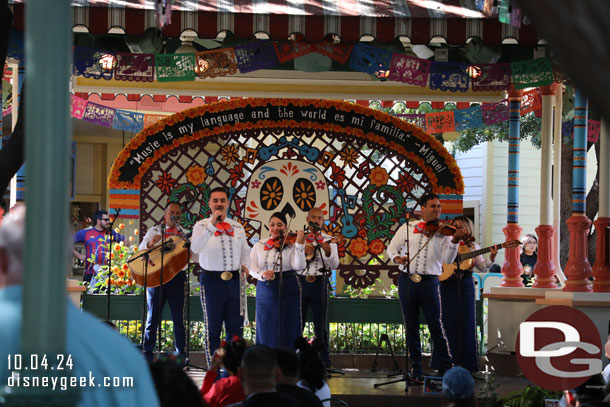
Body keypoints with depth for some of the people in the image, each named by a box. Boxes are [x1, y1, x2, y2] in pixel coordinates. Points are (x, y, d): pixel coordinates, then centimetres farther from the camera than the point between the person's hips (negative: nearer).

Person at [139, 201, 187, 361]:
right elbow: (141, 249, 4)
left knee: (179, 318, -1)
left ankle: (181, 354, 4)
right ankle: (147, 353, 8)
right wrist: (150, 243, -17)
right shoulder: (154, 231, 12)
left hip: (177, 276, 0)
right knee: (152, 317, 3)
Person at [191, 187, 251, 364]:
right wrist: (212, 225, -28)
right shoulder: (202, 225, -2)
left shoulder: (237, 227, 12)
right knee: (213, 329, 2)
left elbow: (245, 251, 22)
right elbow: (195, 248, -21)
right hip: (212, 281, -4)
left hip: (234, 281, 4)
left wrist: (245, 265, 2)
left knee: (236, 328, 6)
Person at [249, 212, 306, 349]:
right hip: (265, 290, 2)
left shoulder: (291, 245, 0)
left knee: (287, 332, -1)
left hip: (287, 291, -2)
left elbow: (299, 266, -14)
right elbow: (251, 266, -1)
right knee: (266, 331, 6)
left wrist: (300, 244, -25)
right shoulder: (259, 246, 9)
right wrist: (262, 274, -21)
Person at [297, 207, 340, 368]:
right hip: (301, 281, 1)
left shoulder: (328, 240, 7)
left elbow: (334, 265, -1)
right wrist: (303, 251, -15)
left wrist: (328, 253, -20)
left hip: (320, 283, 0)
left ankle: (324, 360, 6)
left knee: (320, 325, 2)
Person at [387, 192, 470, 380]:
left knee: (436, 325, -4)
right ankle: (416, 368, 15)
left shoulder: (443, 232, 5)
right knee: (412, 327, 7)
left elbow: (447, 259, -6)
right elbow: (392, 247, 13)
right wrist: (397, 257, -9)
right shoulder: (408, 228, 9)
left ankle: (443, 365, 6)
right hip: (407, 281, 2)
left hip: (429, 282, -1)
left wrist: (455, 240, -21)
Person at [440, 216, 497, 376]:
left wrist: (491, 258, -12)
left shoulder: (473, 247, 9)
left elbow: (482, 267, 5)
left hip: (466, 284, 1)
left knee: (467, 322, 0)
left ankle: (468, 363, 5)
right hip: (448, 284, -1)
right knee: (450, 322, 0)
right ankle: (451, 361, 7)